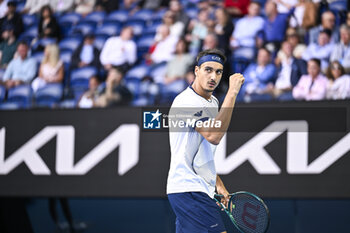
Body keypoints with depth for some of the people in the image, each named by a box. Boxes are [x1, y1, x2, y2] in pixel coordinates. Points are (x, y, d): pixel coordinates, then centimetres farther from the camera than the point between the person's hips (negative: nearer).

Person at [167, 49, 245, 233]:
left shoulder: (212, 102, 17)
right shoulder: (186, 101, -14)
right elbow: (213, 135, -30)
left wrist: (218, 184, 20)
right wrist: (232, 93, -29)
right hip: (189, 190, -10)